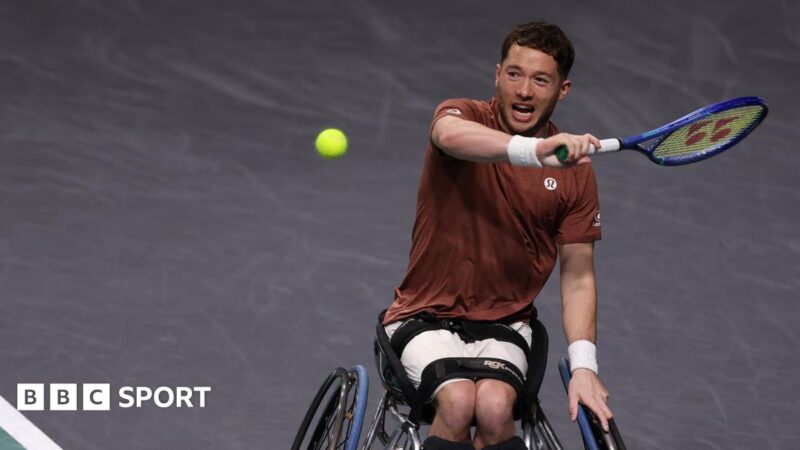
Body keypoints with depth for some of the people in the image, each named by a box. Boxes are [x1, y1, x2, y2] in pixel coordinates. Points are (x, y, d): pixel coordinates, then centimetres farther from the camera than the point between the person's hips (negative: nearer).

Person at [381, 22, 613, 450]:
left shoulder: (575, 171, 0)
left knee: (494, 407, -29)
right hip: (427, 317, -2)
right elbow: (451, 135, -35)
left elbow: (578, 277, 0)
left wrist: (583, 366, -14)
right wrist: (534, 150, -53)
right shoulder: (464, 116, -8)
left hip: (504, 324, 2)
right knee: (458, 401, -31)